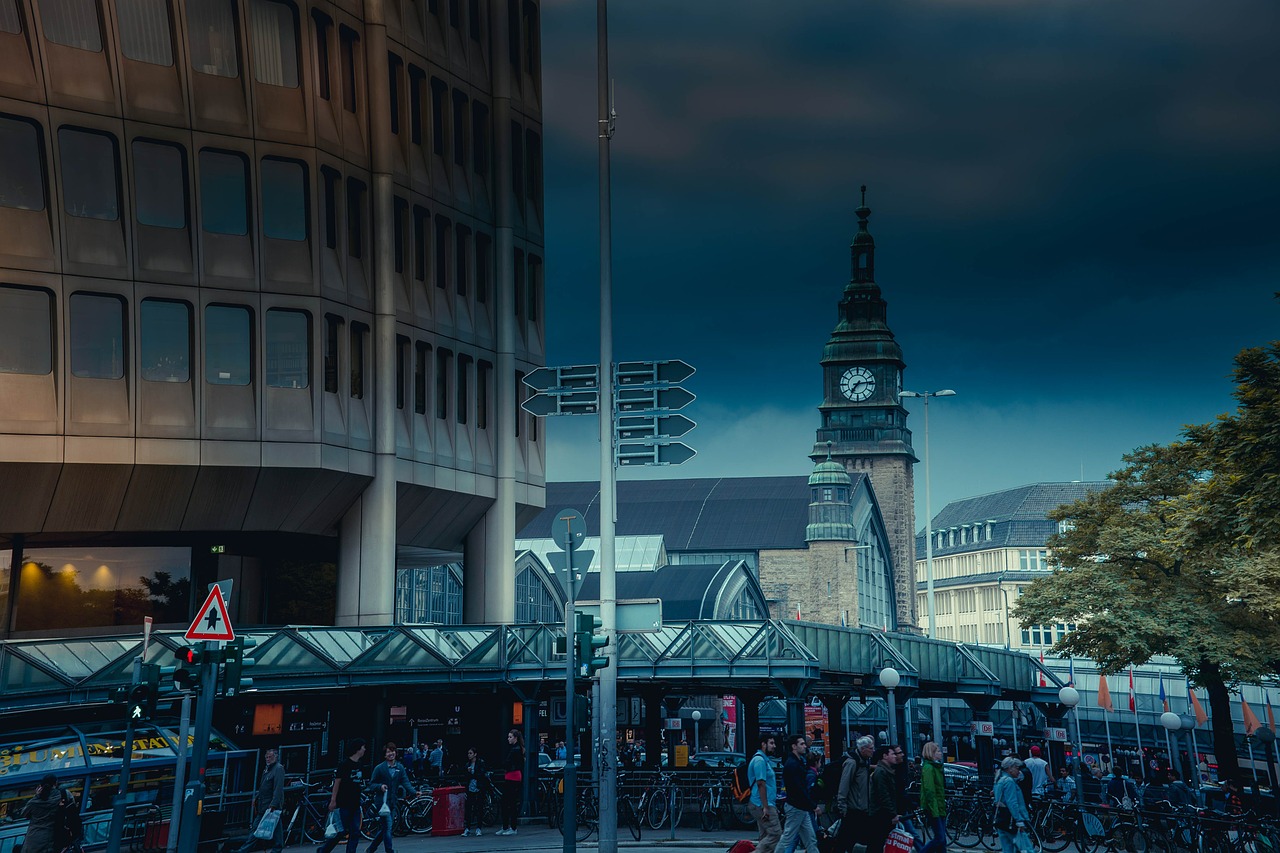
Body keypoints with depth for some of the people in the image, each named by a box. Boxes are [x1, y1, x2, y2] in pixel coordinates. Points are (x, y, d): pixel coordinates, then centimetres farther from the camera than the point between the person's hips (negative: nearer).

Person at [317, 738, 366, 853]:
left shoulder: (358, 764, 11)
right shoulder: (345, 764, -12)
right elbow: (337, 782, -13)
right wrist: (333, 801, -16)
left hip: (355, 804, 7)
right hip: (343, 804, -7)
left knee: (355, 833, 2)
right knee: (343, 831, -3)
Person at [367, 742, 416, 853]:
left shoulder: (400, 767, 7)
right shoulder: (379, 768, -3)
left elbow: (405, 783, 0)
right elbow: (372, 783, 0)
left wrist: (414, 792, -16)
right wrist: (380, 786, -20)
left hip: (393, 802, 5)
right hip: (382, 801, -5)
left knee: (383, 828, 11)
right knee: (387, 827, -12)